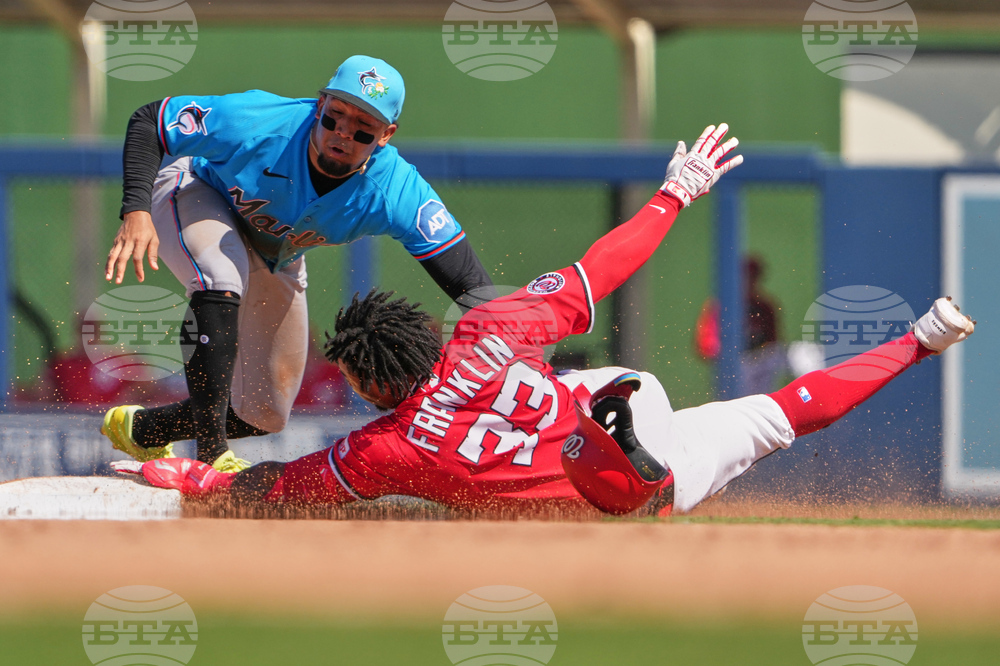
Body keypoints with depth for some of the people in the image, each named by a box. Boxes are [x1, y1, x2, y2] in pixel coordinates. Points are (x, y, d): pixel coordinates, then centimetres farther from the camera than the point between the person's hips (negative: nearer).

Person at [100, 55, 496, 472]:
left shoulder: (396, 193, -33)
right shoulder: (258, 125, -38)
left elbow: (471, 282, -33)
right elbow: (148, 121, -27)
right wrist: (136, 212, -41)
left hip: (275, 257, 4)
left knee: (265, 416, 5)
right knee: (223, 279, -39)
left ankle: (140, 430, 32)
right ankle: (212, 454, -33)